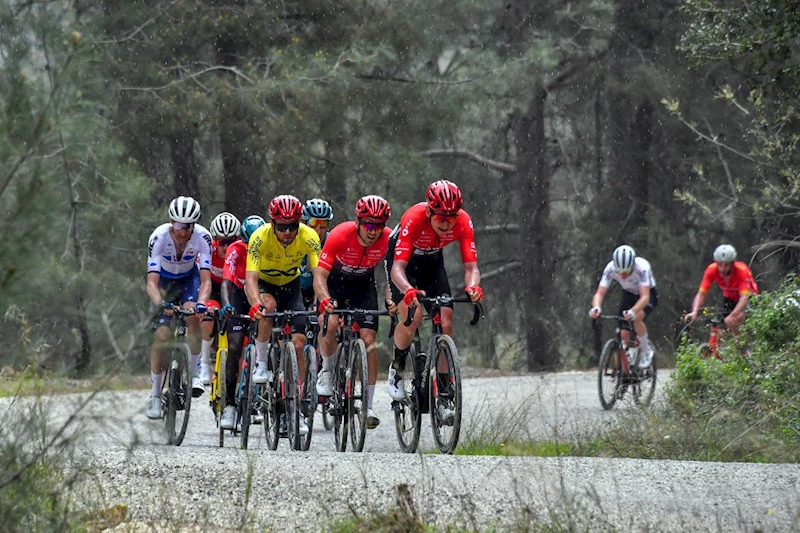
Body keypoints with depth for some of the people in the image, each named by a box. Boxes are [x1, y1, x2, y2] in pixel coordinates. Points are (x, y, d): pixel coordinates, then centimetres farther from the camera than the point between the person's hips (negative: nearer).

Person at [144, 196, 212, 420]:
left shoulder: (202, 237, -31)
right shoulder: (159, 237, -33)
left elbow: (205, 279, -33)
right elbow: (151, 282, -36)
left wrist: (201, 303, -53)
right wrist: (160, 303, -56)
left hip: (189, 278, 1)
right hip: (164, 280, 0)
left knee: (193, 315, -30)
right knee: (162, 334, -14)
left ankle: (195, 374, -16)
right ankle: (155, 395, -3)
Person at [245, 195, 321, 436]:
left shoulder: (309, 237, -27)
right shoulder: (260, 237, -31)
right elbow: (250, 277, -38)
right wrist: (255, 305, -56)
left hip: (290, 284, 2)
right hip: (263, 283, -2)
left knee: (298, 343, -10)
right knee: (268, 305, -36)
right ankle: (260, 363, -19)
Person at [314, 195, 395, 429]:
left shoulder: (388, 239, -26)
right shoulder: (340, 235, -33)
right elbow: (320, 276, -34)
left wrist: (390, 299, -40)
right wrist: (325, 300, -53)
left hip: (364, 285, 2)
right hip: (335, 281, -2)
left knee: (368, 338, -11)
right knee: (329, 322, -30)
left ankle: (369, 406, -5)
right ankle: (327, 370, 0)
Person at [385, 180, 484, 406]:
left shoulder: (463, 222, -28)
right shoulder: (413, 219, -37)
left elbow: (471, 267, -28)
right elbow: (398, 268, -43)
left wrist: (472, 287, -52)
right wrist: (408, 290, -64)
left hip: (432, 262, 3)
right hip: (403, 261, -3)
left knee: (445, 323, -12)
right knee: (413, 317, -26)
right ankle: (397, 368, 1)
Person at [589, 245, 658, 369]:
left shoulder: (642, 267, -38)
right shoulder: (610, 269, -28)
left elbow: (645, 297, -44)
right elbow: (599, 293, -29)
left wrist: (632, 312, -62)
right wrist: (596, 308, -51)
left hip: (648, 294, -4)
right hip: (629, 295, 4)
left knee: (636, 318, -32)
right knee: (623, 333, -11)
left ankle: (646, 350, -9)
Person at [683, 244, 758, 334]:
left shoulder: (742, 271, -34)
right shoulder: (712, 270, -25)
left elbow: (744, 297, -43)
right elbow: (701, 294, -28)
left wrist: (732, 316, -58)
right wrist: (694, 312, -47)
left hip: (748, 298, -4)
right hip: (730, 299, 4)